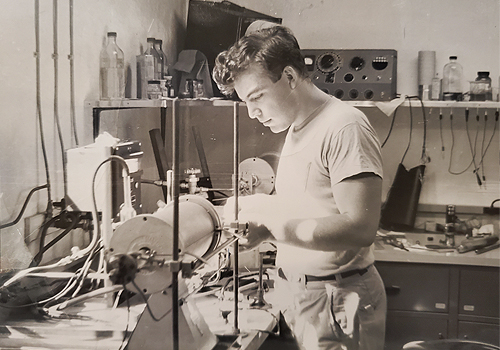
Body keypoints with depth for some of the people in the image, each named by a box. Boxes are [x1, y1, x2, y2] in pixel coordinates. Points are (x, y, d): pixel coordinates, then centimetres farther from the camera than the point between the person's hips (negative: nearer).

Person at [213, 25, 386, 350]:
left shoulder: (344, 127, -16)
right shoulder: (297, 128, 13)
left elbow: (360, 228, -25)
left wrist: (267, 228, -23)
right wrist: (251, 209, -3)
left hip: (335, 302, -8)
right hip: (298, 294, 8)